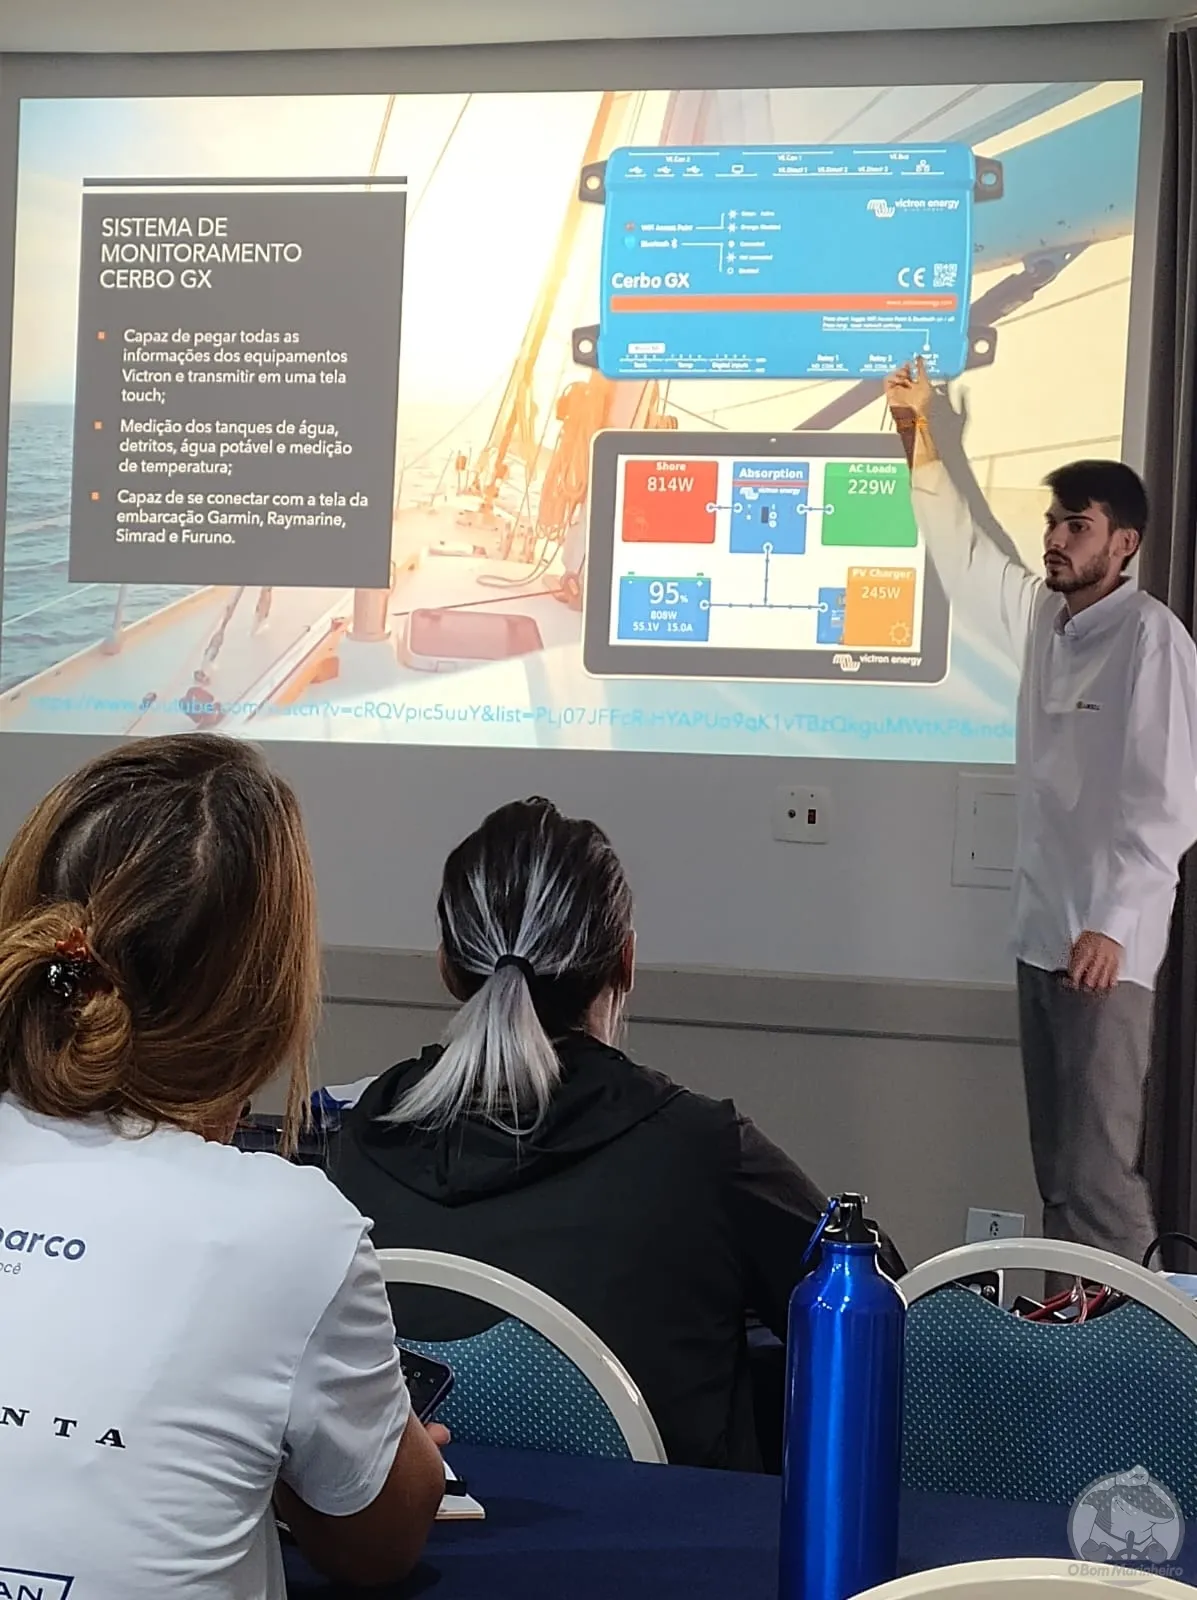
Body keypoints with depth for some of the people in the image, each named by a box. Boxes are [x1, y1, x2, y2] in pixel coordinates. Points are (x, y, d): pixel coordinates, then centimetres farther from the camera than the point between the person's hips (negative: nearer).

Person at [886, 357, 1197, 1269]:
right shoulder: (1041, 616, 9)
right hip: (1042, 931, 8)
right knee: (1055, 1165, 13)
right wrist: (922, 442, 20)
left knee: (1099, 1173, -8)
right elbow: (966, 553, 25)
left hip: (1107, 943, -8)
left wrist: (1112, 924, -25)